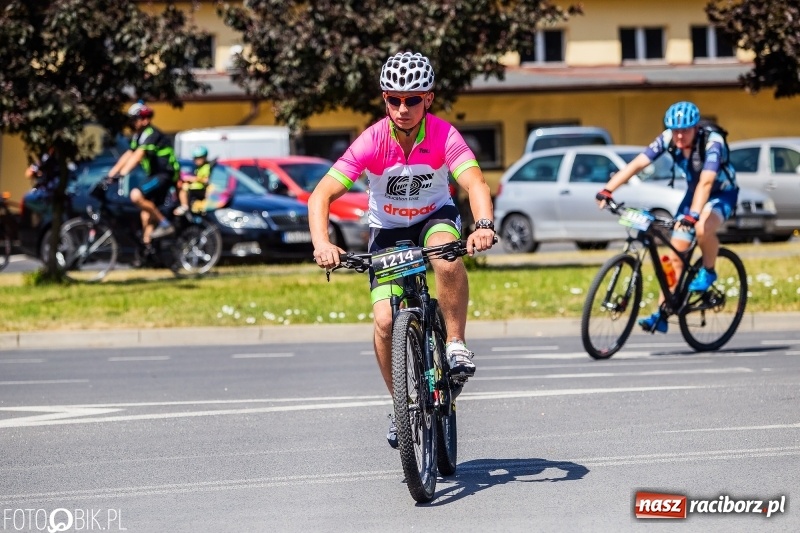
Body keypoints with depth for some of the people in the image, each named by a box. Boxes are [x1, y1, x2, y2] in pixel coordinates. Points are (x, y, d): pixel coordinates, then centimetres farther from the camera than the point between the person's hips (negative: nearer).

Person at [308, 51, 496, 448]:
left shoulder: (444, 135, -25)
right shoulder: (372, 141, -25)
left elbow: (474, 182, -37)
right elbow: (322, 194, -29)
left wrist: (483, 225, -58)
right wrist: (322, 244, -47)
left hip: (435, 217, 0)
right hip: (387, 229, 1)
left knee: (448, 259, -36)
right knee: (386, 320, -14)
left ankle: (456, 344, -16)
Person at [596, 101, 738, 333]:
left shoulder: (712, 142, -33)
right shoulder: (667, 139, -19)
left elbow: (706, 181, -46)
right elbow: (637, 164, -28)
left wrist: (693, 215, -60)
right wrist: (607, 190, -39)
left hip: (722, 193, -5)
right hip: (693, 192, 5)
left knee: (703, 228, -36)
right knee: (674, 254, -2)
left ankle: (708, 271, -7)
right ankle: (661, 315, 4)